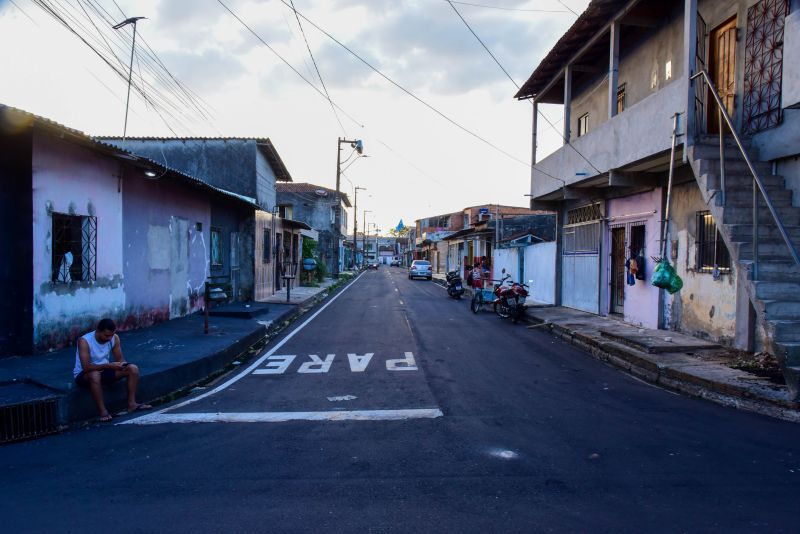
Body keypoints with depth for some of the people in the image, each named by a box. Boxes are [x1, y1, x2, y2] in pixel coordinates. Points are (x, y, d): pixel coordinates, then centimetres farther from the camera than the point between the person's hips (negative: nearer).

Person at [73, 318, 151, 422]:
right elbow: (86, 367, -33)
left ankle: (131, 404, -12)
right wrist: (109, 365, -38)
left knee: (133, 368, -12)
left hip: (104, 371, 6)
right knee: (95, 375, -41)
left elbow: (120, 359, -1)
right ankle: (102, 411, -32)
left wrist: (121, 364, -25)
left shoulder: (114, 338, -9)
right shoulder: (84, 341, -25)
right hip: (84, 375, -6)